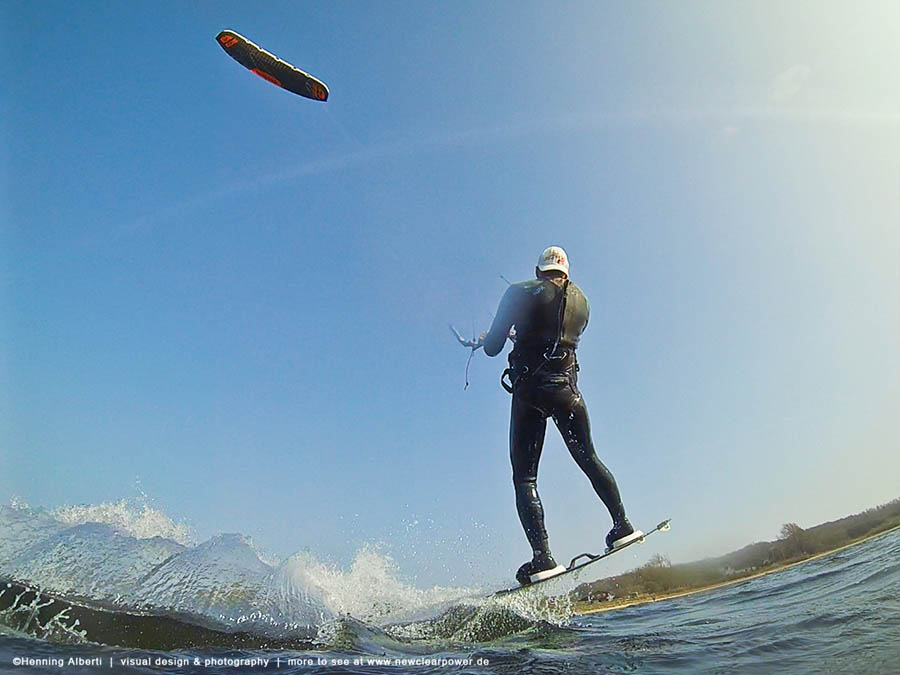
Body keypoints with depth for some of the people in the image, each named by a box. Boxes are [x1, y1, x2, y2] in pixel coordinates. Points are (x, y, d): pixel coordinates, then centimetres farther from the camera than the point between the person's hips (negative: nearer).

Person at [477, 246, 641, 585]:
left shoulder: (520, 293, 2)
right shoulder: (581, 300, 14)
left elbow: (492, 348, -1)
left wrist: (485, 339, 24)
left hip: (528, 390, -3)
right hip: (565, 388, 4)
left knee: (524, 477, 1)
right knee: (589, 460, 22)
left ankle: (542, 558, -6)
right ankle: (622, 525, 25)